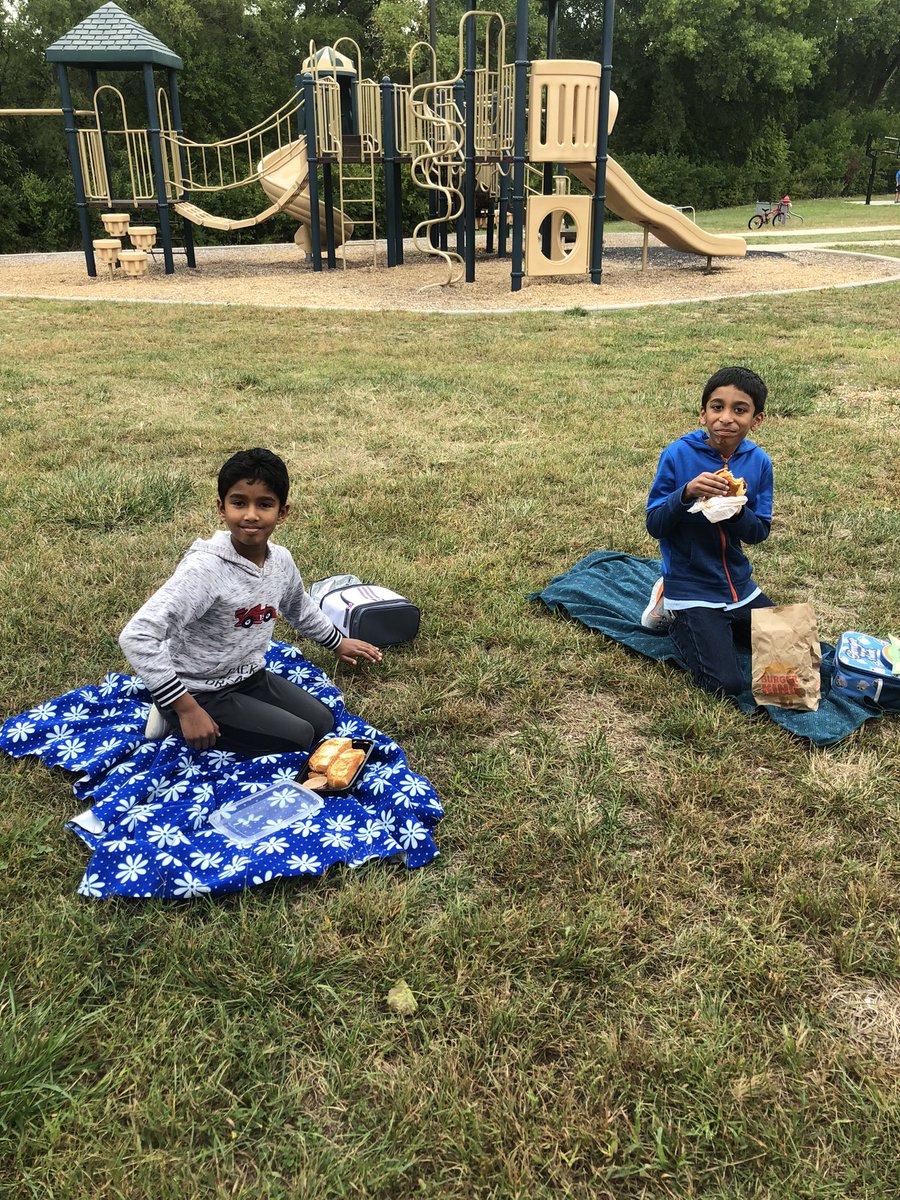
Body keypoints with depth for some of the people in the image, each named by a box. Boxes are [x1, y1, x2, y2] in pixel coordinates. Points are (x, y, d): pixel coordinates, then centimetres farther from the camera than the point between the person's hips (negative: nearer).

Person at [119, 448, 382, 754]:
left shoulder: (281, 560, -6)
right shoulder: (204, 567, -30)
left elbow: (300, 608, 19)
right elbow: (137, 636, -35)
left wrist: (338, 642, 34)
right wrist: (187, 708, -32)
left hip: (250, 676, 8)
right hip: (202, 692, -8)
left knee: (321, 722, 8)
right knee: (298, 738, -12)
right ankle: (177, 719, -1)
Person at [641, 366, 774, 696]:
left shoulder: (758, 461, -5)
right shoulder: (677, 455, -16)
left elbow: (760, 532, -1)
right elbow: (654, 526, -13)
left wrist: (738, 512, -23)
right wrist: (686, 493, -31)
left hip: (739, 585, 5)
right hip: (690, 587, -5)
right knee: (727, 684, -15)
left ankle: (722, 625, 27)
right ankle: (674, 614, 9)